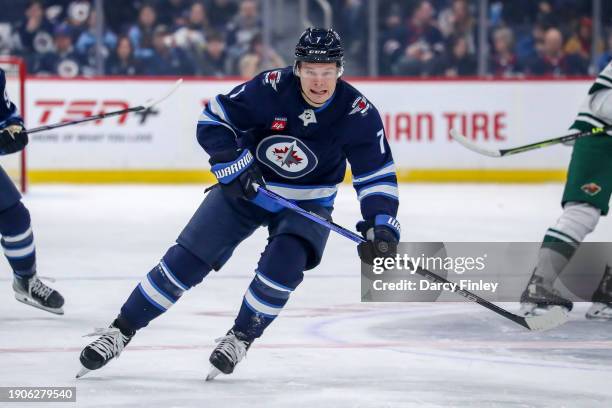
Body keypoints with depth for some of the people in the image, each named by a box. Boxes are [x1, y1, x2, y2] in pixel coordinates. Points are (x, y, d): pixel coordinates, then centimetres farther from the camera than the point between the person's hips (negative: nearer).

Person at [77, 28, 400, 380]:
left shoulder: (359, 114, -21)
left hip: (307, 201, 0)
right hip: (246, 187, 0)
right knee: (187, 258, -6)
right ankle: (122, 330, 5)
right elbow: (213, 120, -13)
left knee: (284, 263, -26)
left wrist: (381, 225, -30)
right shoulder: (270, 88, -23)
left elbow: (377, 176, -16)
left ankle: (241, 337, -2)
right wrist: (234, 165, -24)